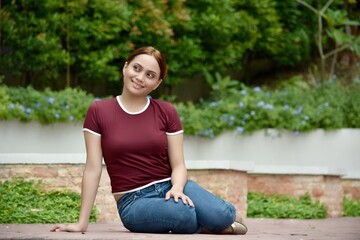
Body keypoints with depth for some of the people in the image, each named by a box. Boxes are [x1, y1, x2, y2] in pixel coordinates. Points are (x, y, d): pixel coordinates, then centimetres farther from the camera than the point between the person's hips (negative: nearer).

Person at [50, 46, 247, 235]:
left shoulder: (166, 112, 3)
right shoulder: (98, 112, -1)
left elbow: (178, 165, 2)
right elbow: (93, 168, -4)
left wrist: (177, 188, -21)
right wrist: (82, 223, -7)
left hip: (169, 187, 2)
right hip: (133, 201, -2)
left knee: (221, 216, -29)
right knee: (186, 215, -33)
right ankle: (204, 225, 0)